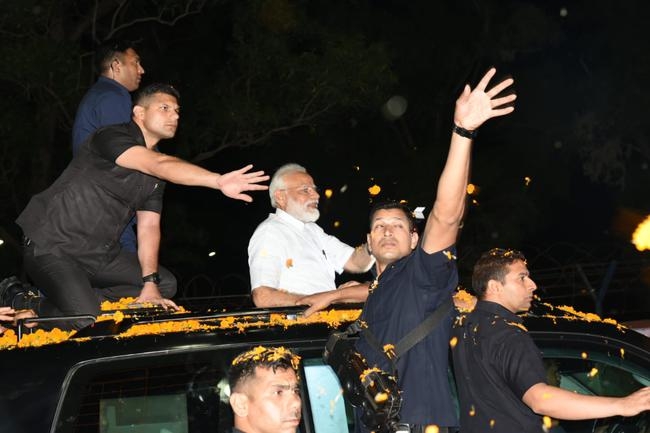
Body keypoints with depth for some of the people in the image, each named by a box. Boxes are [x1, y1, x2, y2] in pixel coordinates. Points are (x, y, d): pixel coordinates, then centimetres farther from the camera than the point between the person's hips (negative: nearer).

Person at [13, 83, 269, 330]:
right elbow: (161, 164, -34)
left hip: (98, 253, 9)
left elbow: (149, 226, 5)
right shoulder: (112, 138, -16)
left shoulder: (155, 174, 10)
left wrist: (149, 284, -8)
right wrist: (219, 181, -46)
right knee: (87, 322, -26)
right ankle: (46, 309, 4)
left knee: (166, 284, 9)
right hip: (51, 246, -9)